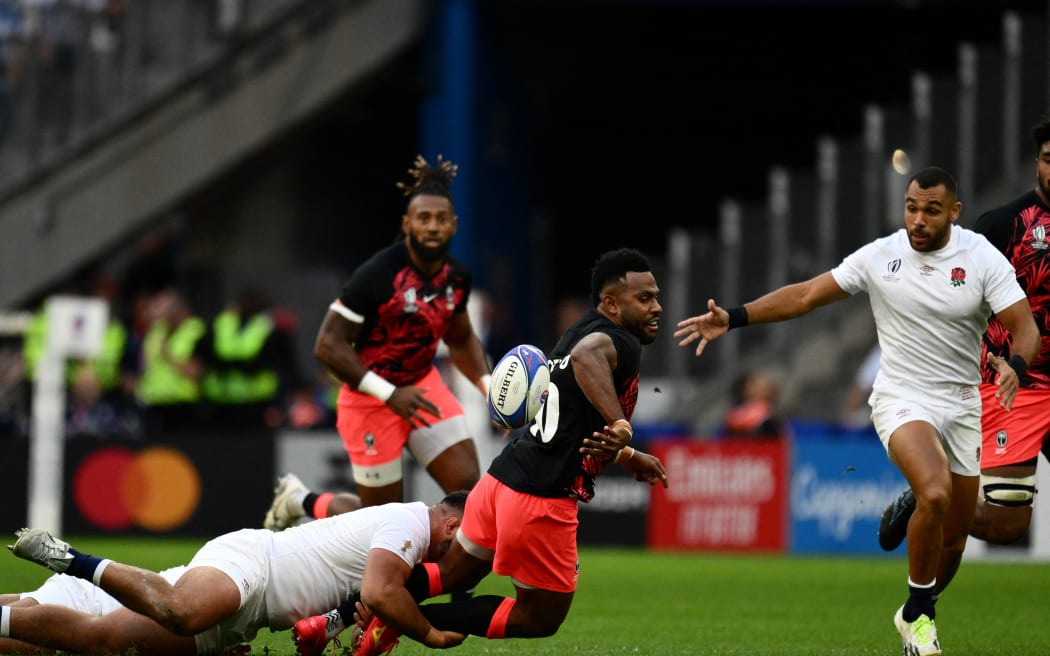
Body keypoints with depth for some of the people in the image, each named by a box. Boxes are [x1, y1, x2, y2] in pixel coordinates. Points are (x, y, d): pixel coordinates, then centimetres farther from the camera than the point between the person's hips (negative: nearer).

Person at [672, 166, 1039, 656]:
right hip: (902, 399, -3)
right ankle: (919, 614, -12)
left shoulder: (983, 258, -7)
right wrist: (732, 318, -7)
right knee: (935, 493, -30)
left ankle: (916, 616, 35)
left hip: (963, 404, 3)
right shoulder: (879, 256, -6)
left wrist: (1015, 365, -33)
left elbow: (1025, 327, -10)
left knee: (954, 537, 8)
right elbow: (806, 295, 0)